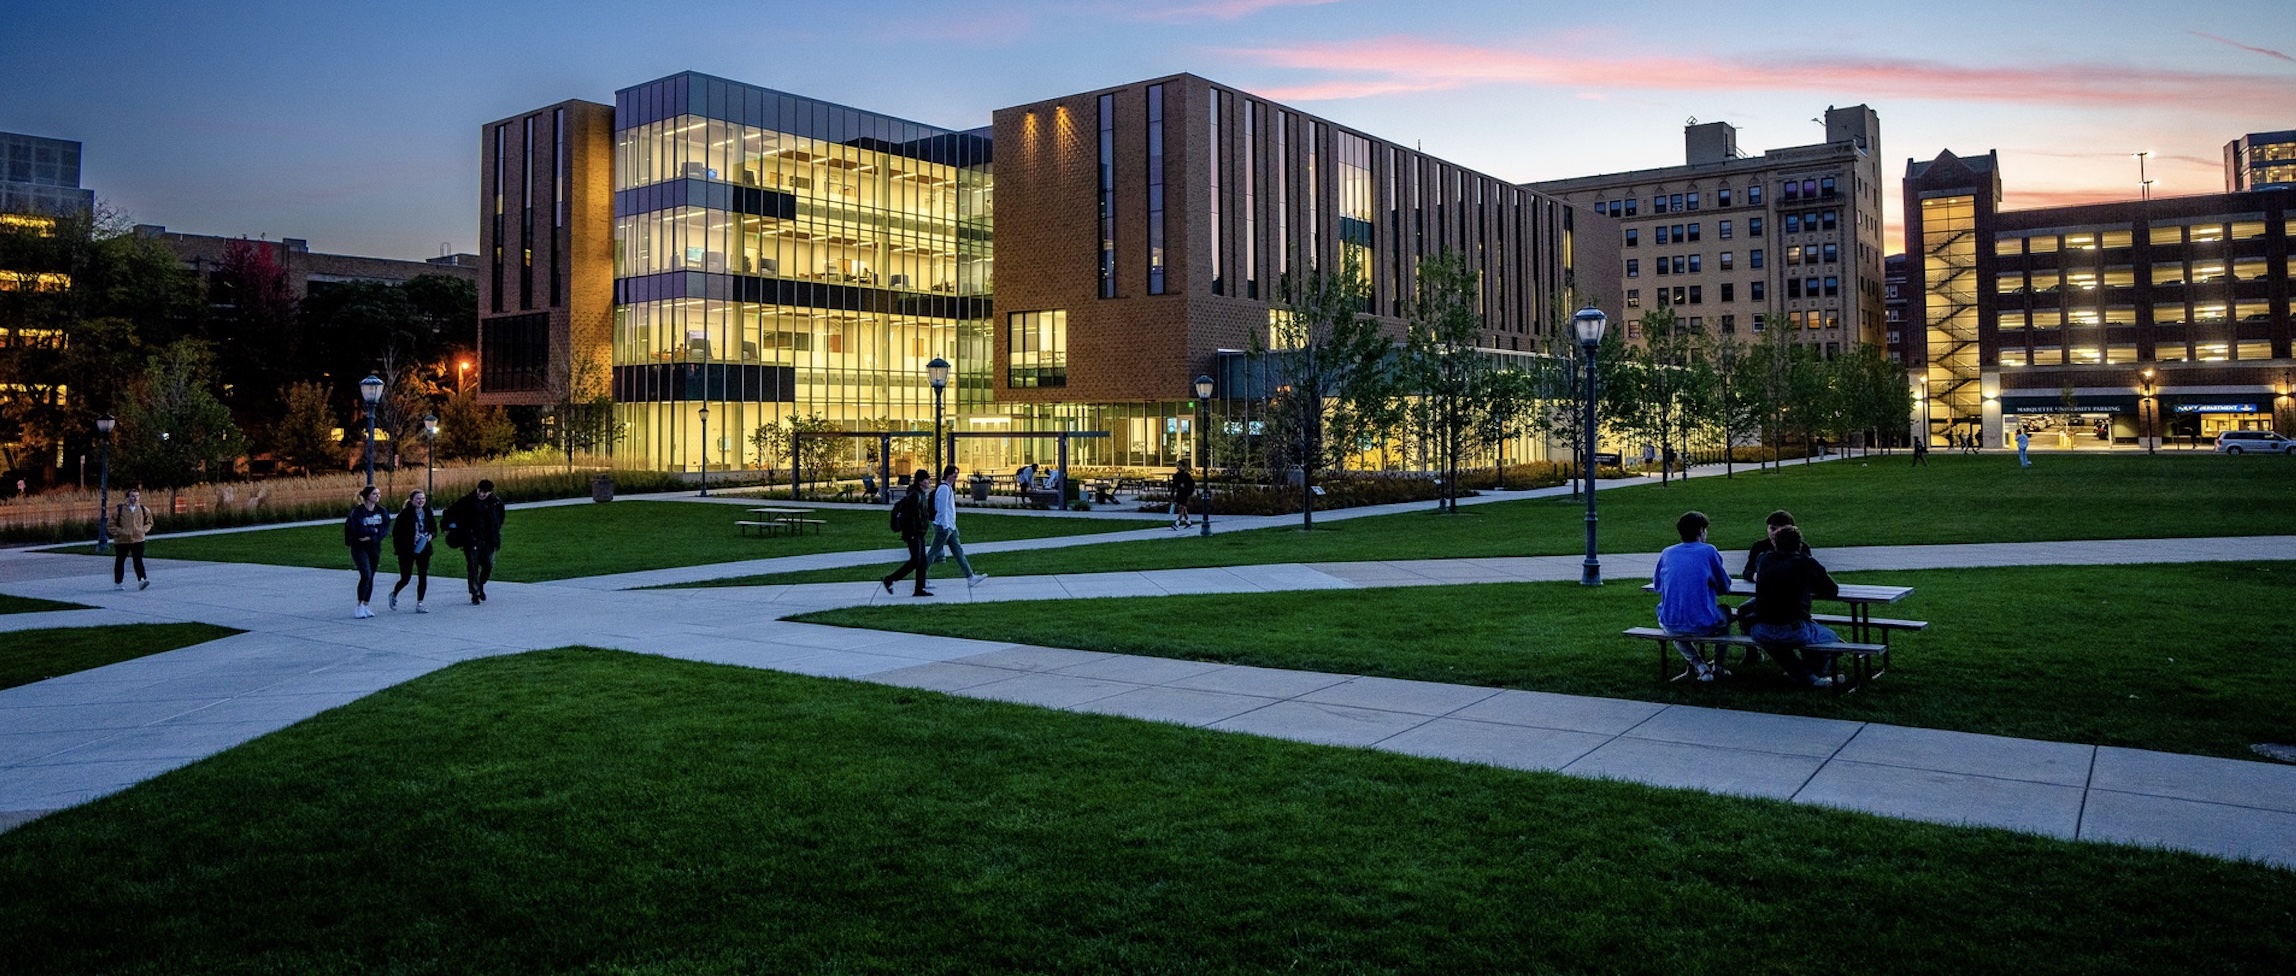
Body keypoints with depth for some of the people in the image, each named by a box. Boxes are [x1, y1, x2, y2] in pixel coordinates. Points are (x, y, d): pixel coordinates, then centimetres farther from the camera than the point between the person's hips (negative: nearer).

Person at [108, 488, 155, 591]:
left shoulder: (143, 510, 3)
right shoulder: (119, 510, -6)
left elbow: (149, 522, 18)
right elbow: (112, 525, 0)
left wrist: (143, 530, 0)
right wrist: (120, 532, -14)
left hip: (138, 540, 0)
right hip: (122, 540, 0)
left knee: (138, 561, -12)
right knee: (120, 562, 12)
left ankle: (142, 580, -20)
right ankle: (118, 583, 23)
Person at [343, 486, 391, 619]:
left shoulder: (381, 511, 4)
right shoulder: (357, 511, -10)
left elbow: (386, 528, -6)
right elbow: (358, 530, -20)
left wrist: (370, 536, -17)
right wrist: (374, 530, -9)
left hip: (375, 547, 5)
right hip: (360, 548, -5)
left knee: (371, 577, 7)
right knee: (366, 575, -16)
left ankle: (366, 606, 16)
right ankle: (360, 606, -8)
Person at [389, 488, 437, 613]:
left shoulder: (428, 513, 4)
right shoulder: (405, 513, -9)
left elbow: (434, 530, 13)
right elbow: (396, 532, -7)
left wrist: (430, 535, -8)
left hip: (423, 550, 4)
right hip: (407, 551, -4)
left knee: (423, 577, -1)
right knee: (406, 578, 1)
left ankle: (419, 604, 6)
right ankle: (393, 594, 32)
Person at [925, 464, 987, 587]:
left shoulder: (949, 488, 15)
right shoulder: (944, 488, -16)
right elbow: (942, 509, -20)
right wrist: (946, 526, -21)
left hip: (949, 527, 10)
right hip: (943, 526, -10)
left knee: (958, 551, 10)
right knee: (933, 554, -4)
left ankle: (970, 577, 12)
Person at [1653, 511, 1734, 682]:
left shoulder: (1667, 553, 7)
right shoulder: (1709, 551, -1)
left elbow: (1656, 585, 20)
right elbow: (1725, 587, 8)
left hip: (1671, 625, 2)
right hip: (1704, 625, -1)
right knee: (1725, 612, 32)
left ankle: (1699, 665, 16)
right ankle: (1719, 666, 39)